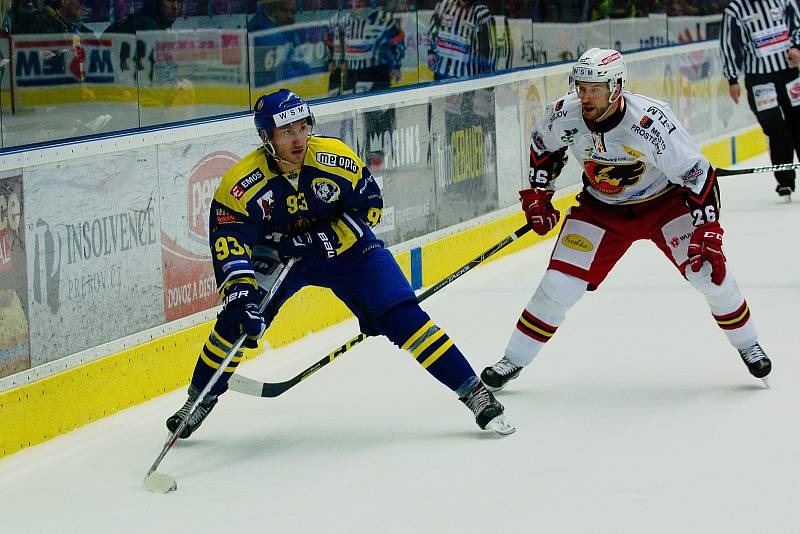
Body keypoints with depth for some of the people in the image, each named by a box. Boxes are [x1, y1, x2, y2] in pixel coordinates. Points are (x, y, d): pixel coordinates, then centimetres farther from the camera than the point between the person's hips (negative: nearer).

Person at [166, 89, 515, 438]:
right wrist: (241, 293, -42)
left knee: (403, 316, -14)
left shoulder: (336, 157, -23)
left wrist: (329, 235, -22)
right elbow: (228, 247, -28)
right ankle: (200, 400, 14)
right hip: (277, 259, 1)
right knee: (237, 322, -12)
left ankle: (473, 392, -9)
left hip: (345, 248, -1)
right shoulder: (240, 185, -25)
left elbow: (370, 205, -8)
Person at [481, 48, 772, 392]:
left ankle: (747, 345, 12)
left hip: (663, 202, -3)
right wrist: (537, 195, 6)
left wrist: (707, 235, -31)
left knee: (709, 270, -15)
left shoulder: (650, 121, -34)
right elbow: (543, 146, 5)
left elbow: (698, 175, -28)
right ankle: (513, 360, 11)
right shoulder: (564, 115, -21)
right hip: (601, 209, 3)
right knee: (559, 285, -8)